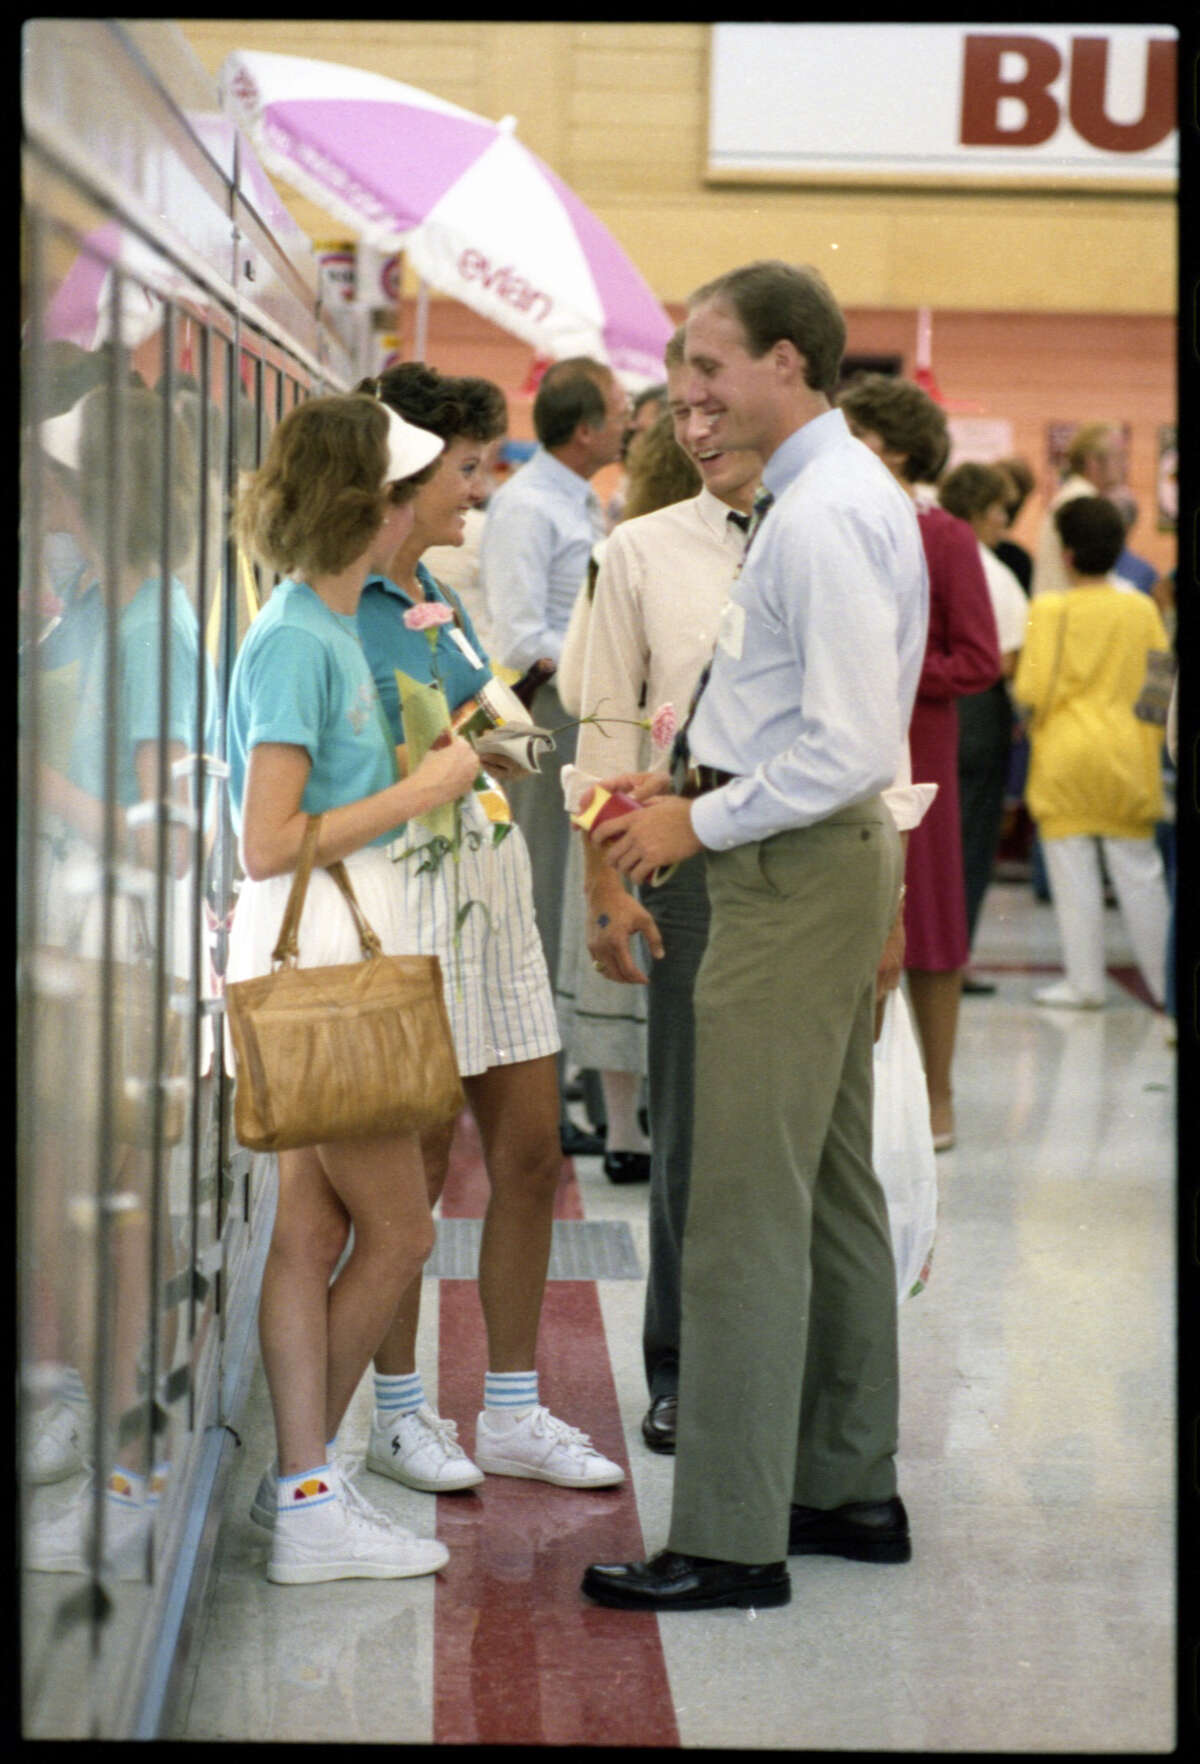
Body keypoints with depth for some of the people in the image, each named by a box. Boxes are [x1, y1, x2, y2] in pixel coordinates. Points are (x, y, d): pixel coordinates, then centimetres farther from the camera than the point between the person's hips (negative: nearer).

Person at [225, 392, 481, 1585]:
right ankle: (307, 1486, 9)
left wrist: (434, 760, 13)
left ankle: (307, 1494, 11)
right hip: (312, 950, -9)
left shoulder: (330, 629, 13)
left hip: (341, 950, 9)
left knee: (313, 1233, 8)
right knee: (397, 1231, -2)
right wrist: (421, 791, -14)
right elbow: (270, 841, -19)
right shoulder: (296, 641, -16)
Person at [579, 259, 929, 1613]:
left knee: (745, 1207, -8)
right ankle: (850, 1488, 26)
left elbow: (852, 748, -25)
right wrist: (694, 781, 12)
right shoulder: (839, 492, 13)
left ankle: (732, 1539, -3)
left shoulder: (822, 518, -19)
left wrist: (702, 821, -15)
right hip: (825, 857, 11)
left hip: (797, 873, -11)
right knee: (832, 1184, 16)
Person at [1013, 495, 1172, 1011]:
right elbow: (1160, 685, 5)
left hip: (1066, 755, -3)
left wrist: (1028, 717, 9)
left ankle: (1084, 982, 5)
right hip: (1127, 756, 3)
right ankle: (1164, 981, 14)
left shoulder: (1052, 610, -9)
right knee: (1139, 871, 9)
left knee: (1074, 872, 3)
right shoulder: (1143, 609, 2)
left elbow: (1033, 689, -12)